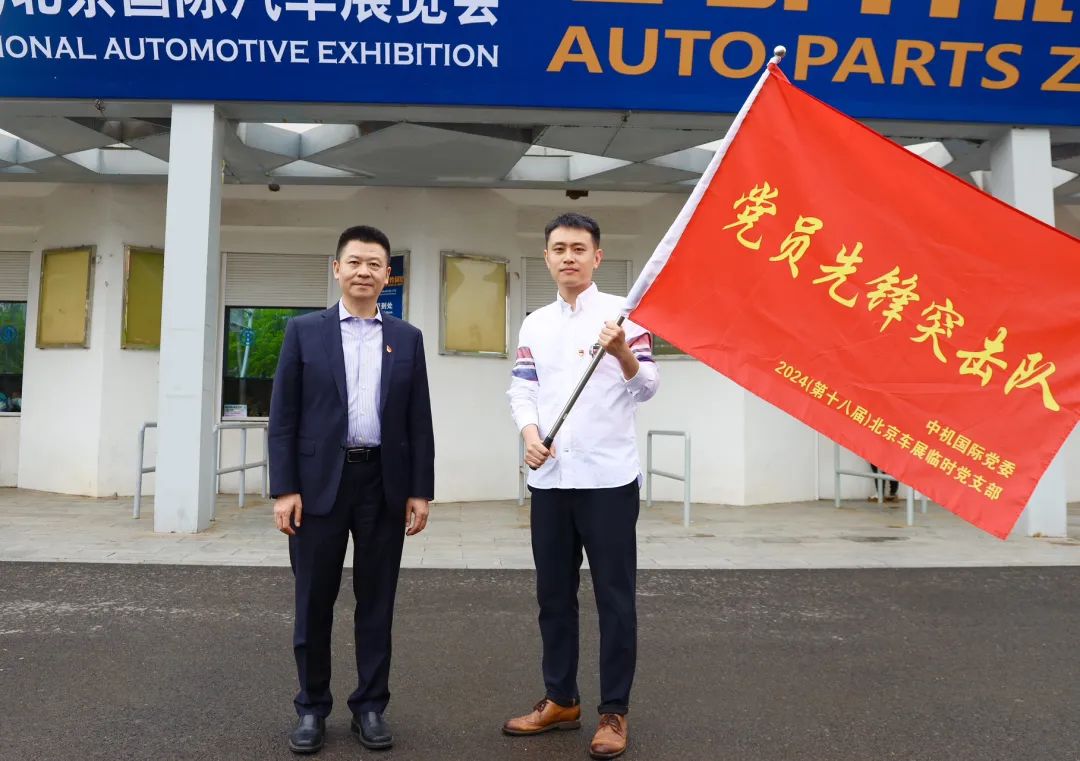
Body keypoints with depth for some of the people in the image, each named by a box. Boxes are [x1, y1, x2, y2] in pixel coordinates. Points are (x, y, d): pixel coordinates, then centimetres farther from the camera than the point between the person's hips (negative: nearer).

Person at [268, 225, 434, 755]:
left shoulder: (407, 338, 8)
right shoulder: (304, 331, 4)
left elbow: (419, 421, 6)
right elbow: (283, 416, 0)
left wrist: (420, 490, 1)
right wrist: (284, 488, -7)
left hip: (385, 484, 1)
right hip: (320, 482, -1)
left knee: (376, 602, 9)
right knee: (314, 601, 8)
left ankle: (370, 707, 24)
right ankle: (312, 708, 25)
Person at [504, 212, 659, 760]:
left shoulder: (623, 314, -1)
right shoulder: (534, 324, 12)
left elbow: (646, 389, -7)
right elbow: (521, 391, 9)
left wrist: (623, 354, -27)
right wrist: (530, 435, -11)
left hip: (608, 477, -5)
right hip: (549, 478, 5)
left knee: (614, 596, 3)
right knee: (553, 593, 13)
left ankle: (614, 711, 17)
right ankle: (560, 699, 29)